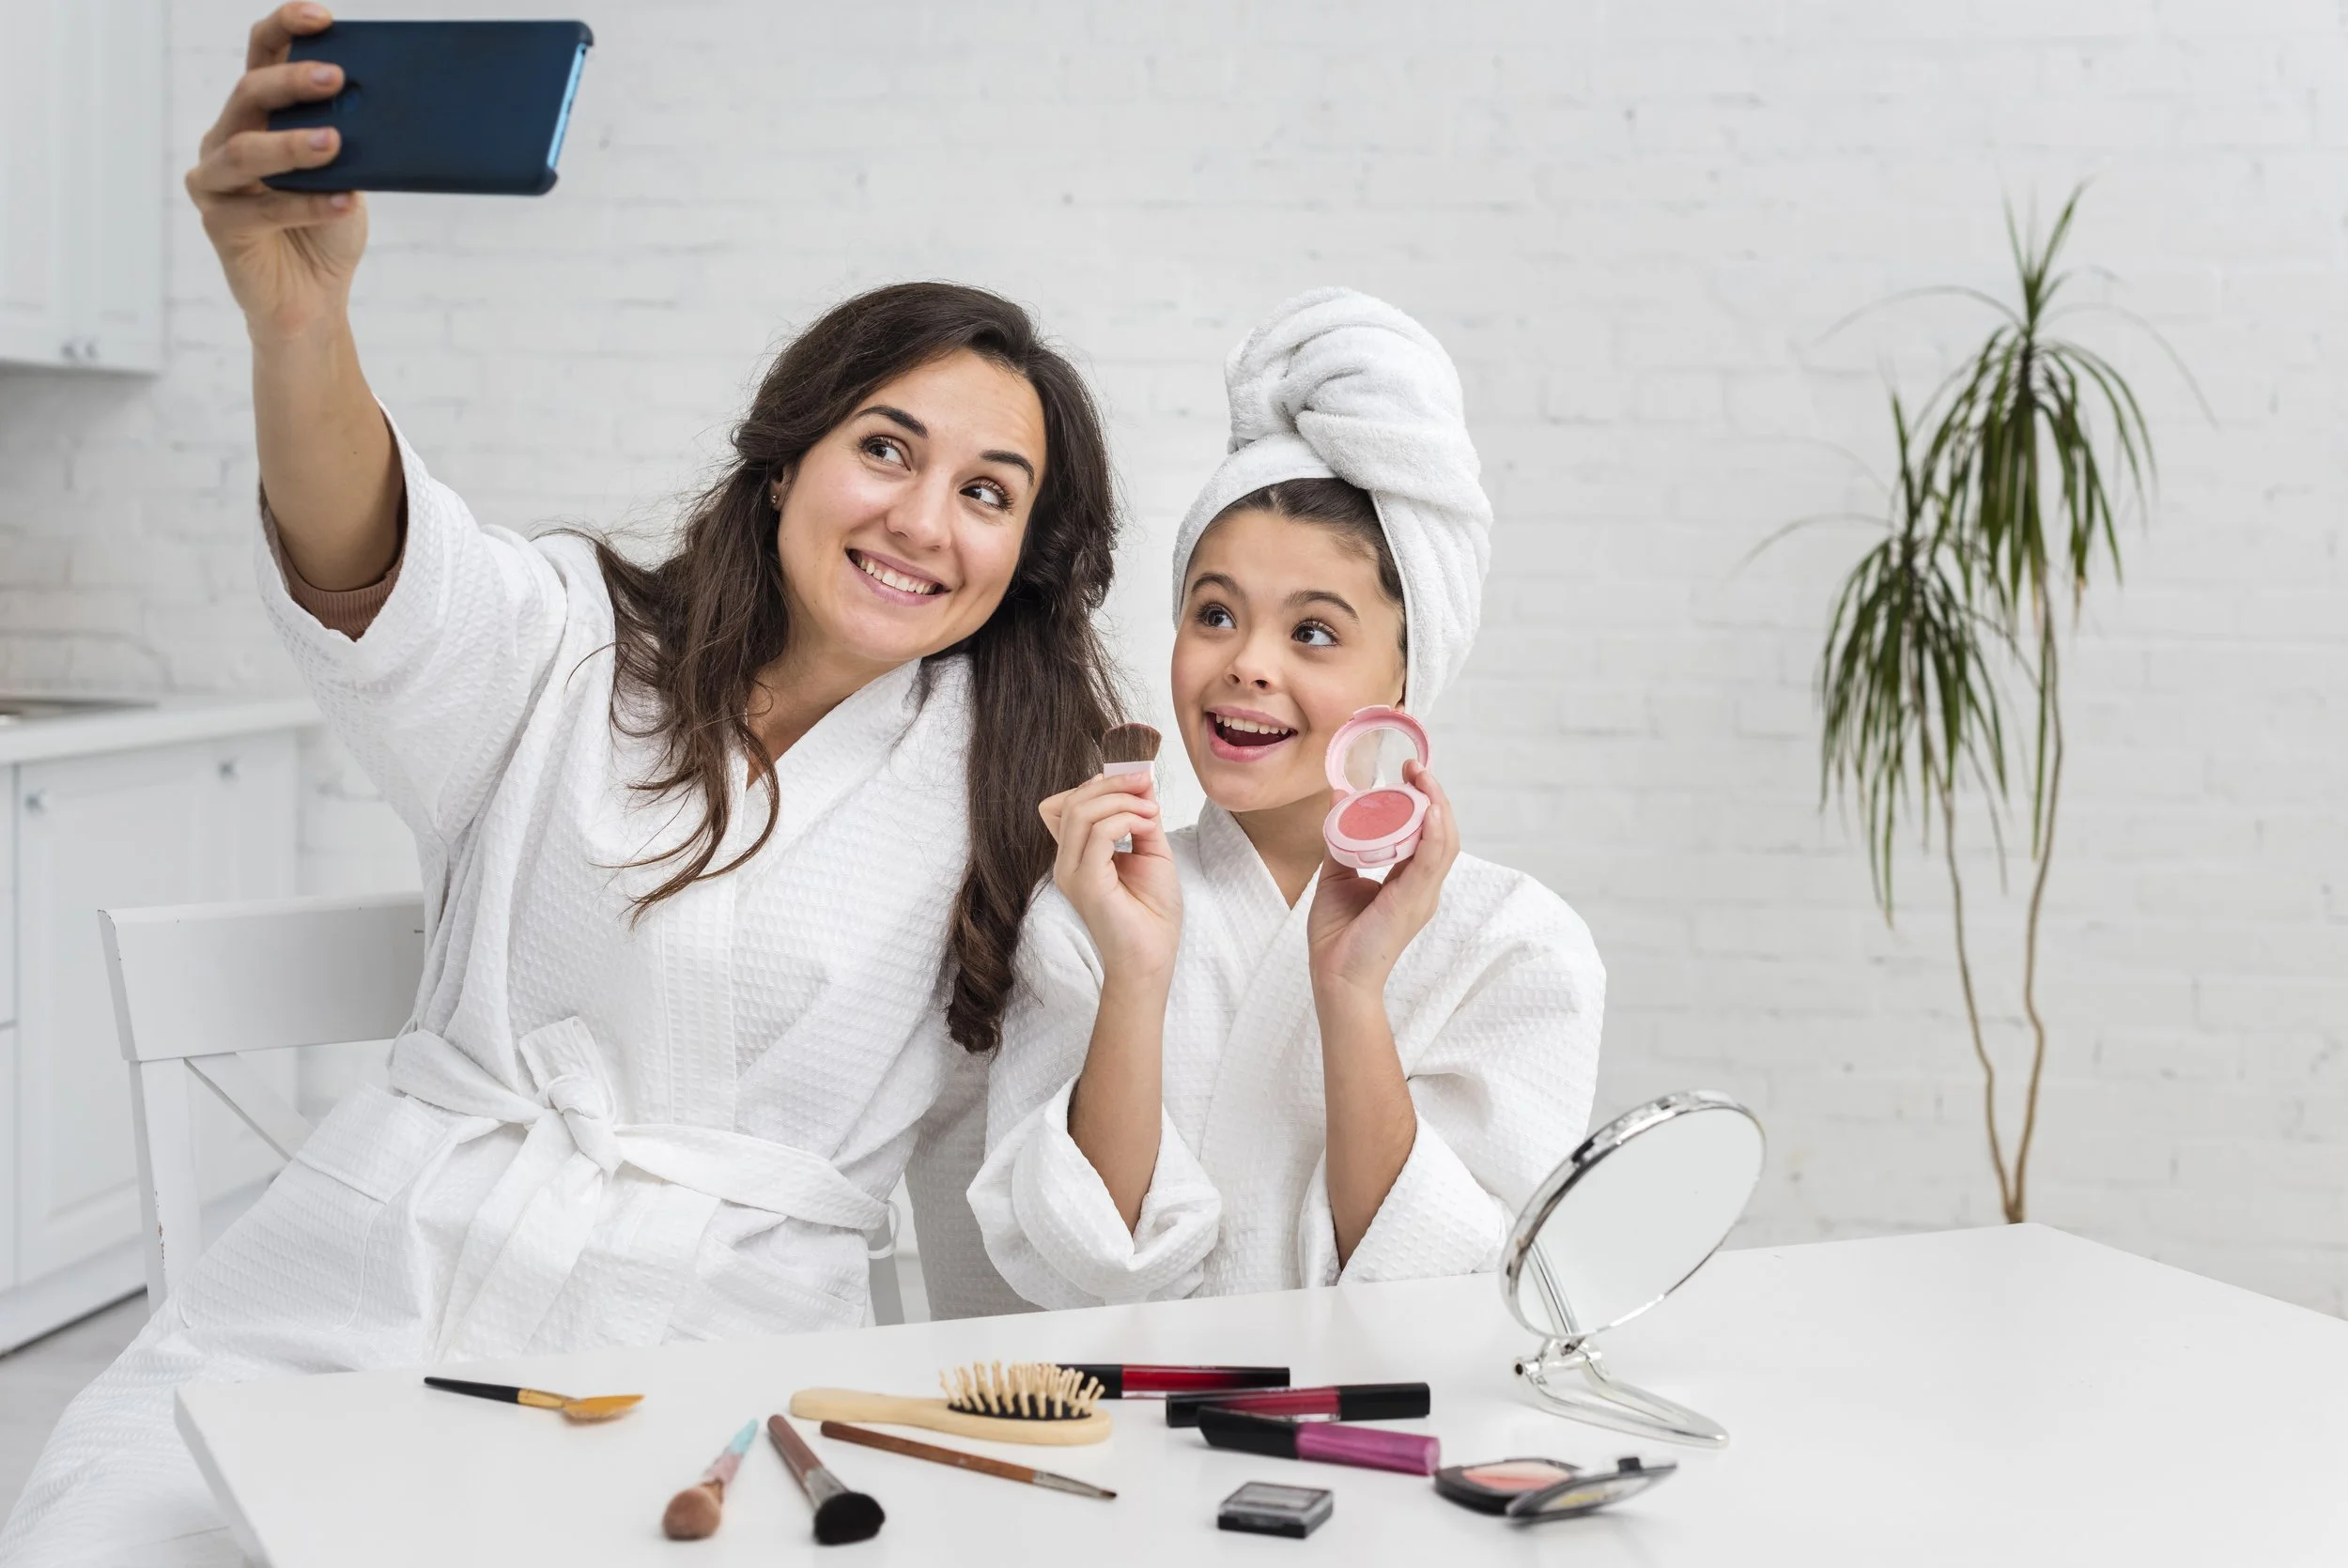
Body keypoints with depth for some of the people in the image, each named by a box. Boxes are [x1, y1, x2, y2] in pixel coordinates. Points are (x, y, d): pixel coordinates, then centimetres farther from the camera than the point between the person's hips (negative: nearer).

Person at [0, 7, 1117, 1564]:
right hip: (370, 1277, 1)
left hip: (704, 1341, 0)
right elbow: (365, 562, -17)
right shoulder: (574, 650, 5)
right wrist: (298, 313, -37)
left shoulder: (1010, 782, 6)